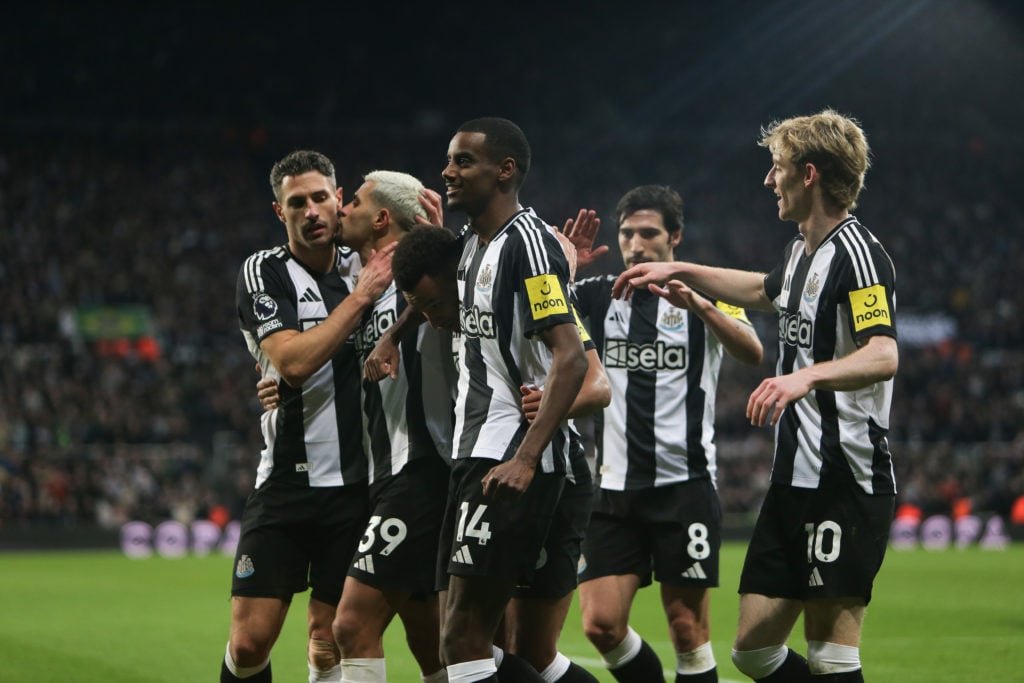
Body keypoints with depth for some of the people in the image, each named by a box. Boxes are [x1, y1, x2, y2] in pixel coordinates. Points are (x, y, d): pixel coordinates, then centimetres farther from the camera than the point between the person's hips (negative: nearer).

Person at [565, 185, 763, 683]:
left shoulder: (705, 295, 0)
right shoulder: (597, 295, 10)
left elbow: (752, 353, -17)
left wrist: (696, 303, -33)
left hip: (685, 483, -3)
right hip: (614, 487, 3)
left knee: (687, 624, -2)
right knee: (600, 624, -5)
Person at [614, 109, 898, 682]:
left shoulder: (856, 253, -13)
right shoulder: (802, 252, 16)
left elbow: (883, 356, -28)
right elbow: (764, 291, 41)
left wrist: (808, 375, -43)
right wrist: (679, 272, 41)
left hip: (846, 482, -10)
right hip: (796, 479, 10)